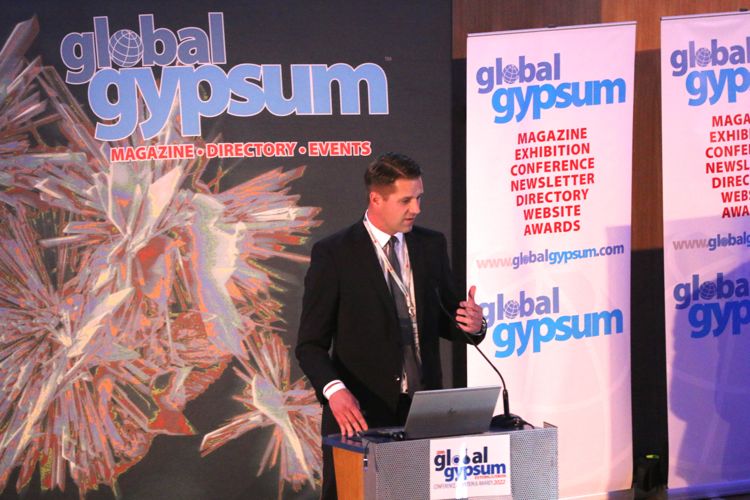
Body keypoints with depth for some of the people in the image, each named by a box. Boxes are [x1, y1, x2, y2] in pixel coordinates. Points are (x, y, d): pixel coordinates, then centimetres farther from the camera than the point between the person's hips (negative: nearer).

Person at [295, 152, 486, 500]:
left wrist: (471, 325, -9)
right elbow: (311, 344, -8)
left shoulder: (431, 246, 7)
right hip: (360, 413, -4)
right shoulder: (333, 254, -7)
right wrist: (335, 391, -27)